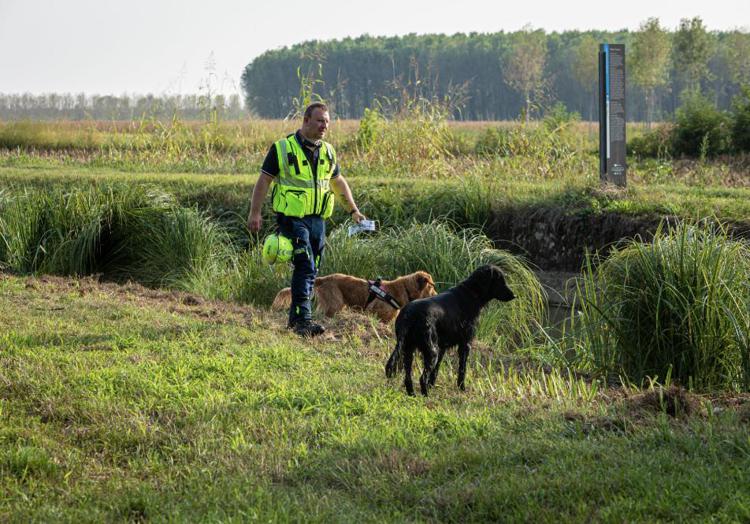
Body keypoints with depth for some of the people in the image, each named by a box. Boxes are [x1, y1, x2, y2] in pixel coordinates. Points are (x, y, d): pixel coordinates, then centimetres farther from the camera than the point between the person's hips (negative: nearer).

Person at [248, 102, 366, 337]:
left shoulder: (328, 151, 12)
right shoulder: (283, 148, -6)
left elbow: (338, 182, 24)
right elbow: (264, 180, -5)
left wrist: (353, 210, 21)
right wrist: (255, 213, -10)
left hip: (318, 219, 6)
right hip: (292, 218, -6)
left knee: (311, 270, 8)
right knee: (306, 266, -16)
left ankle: (295, 317, 17)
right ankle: (303, 319, -16)